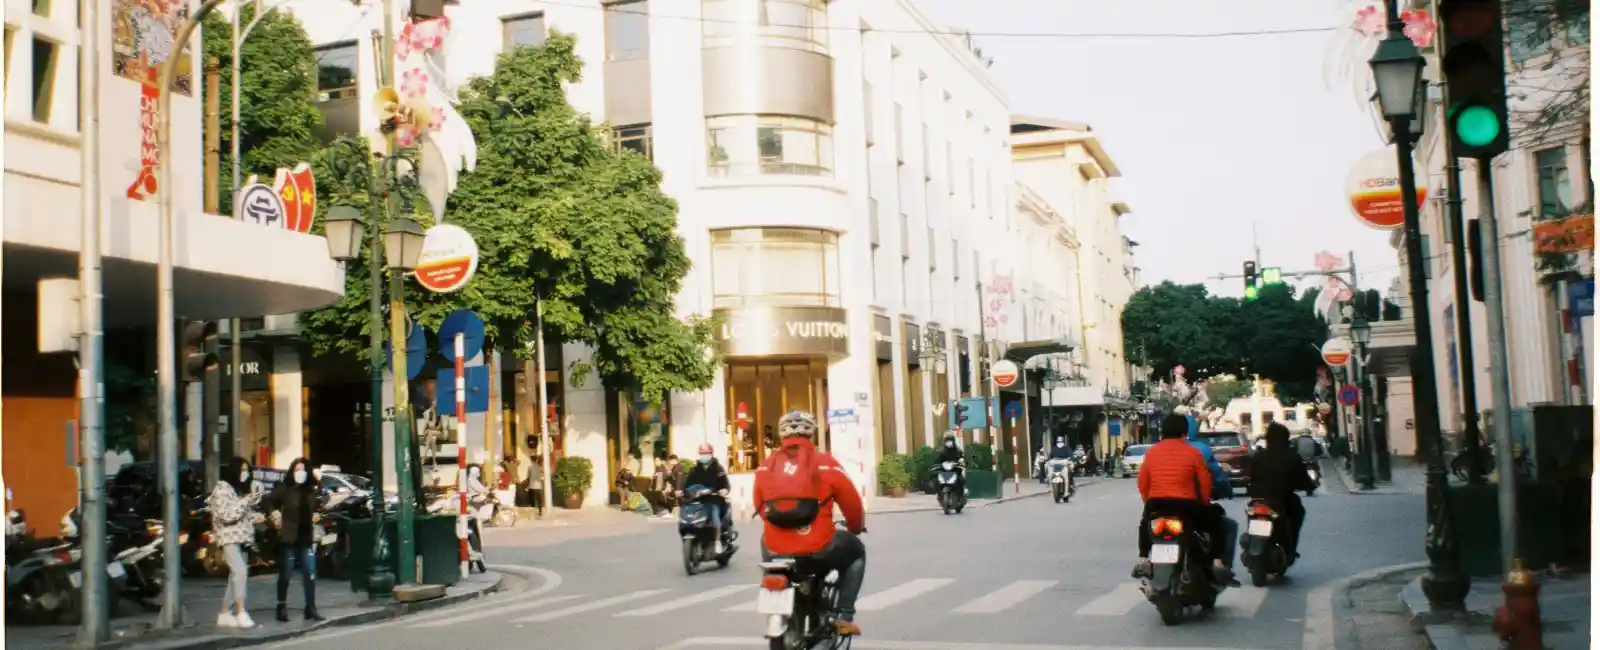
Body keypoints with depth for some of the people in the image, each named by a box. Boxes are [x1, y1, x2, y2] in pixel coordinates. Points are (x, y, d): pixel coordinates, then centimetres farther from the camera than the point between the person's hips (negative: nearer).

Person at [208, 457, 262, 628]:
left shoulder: (242, 489, 18)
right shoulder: (222, 488, -8)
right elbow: (226, 515, -17)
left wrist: (255, 517, 7)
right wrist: (246, 502, -21)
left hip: (241, 537, 9)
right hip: (228, 537, -9)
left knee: (235, 575, 8)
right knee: (240, 571, -22)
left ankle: (225, 614, 14)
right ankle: (241, 612, -23)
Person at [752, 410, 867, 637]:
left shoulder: (765, 467, 6)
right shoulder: (825, 463, -3)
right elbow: (852, 503, 5)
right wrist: (856, 527, 28)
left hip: (776, 550, 3)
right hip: (818, 549, -3)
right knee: (855, 550, 28)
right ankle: (844, 616, 17)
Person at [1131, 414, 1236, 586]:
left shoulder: (1151, 452, 7)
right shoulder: (1193, 452, -2)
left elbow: (1142, 482, 9)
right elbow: (1205, 482, 0)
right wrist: (1205, 502, 16)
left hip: (1156, 504, 3)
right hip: (1185, 504, -3)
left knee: (1144, 524, 34)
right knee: (1215, 523, 17)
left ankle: (1143, 561, 24)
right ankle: (1217, 564, 5)